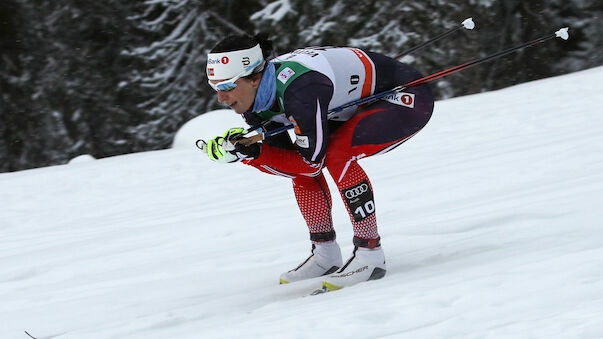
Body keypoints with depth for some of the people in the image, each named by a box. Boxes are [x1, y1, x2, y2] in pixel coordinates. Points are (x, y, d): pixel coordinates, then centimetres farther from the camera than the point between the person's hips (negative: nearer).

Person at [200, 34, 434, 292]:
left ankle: (371, 256, -18)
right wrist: (246, 150, -19)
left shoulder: (297, 90, -34)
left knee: (336, 155, -27)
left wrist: (252, 153, -30)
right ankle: (325, 255, 12)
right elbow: (289, 162, -3)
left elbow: (313, 161, -26)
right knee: (297, 159, 2)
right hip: (369, 105, 9)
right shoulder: (256, 95, -8)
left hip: (409, 97, -9)